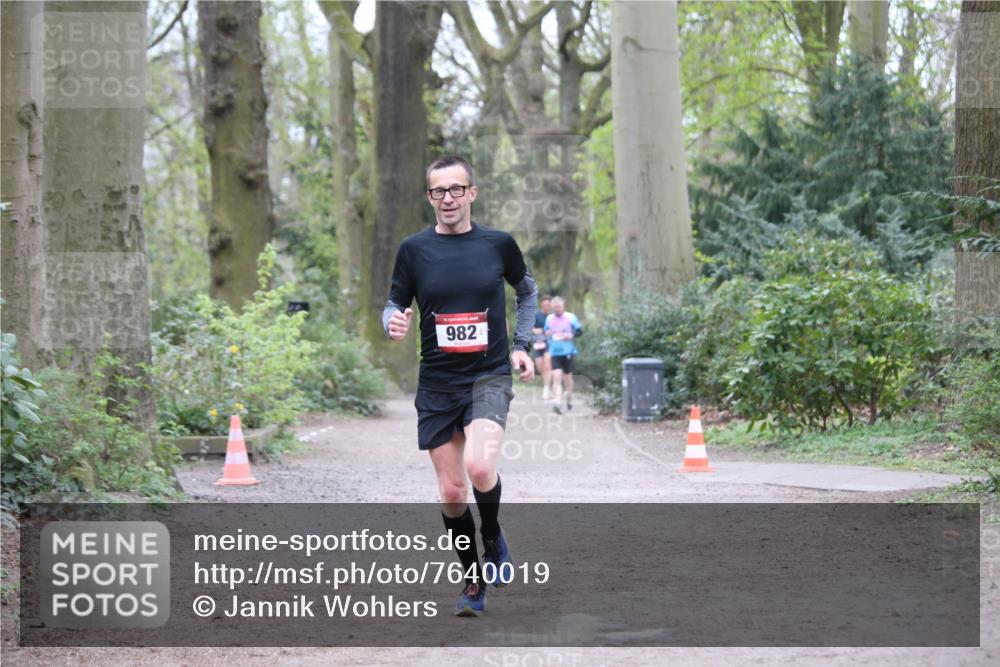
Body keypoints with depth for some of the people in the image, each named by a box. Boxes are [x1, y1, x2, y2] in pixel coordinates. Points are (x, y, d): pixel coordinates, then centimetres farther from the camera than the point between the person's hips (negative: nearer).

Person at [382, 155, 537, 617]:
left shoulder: (498, 244, 1)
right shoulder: (414, 249, 1)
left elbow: (527, 291, 18)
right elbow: (394, 304, 10)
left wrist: (521, 345, 9)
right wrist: (393, 323, -13)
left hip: (490, 375, -2)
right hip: (437, 383, 2)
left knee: (479, 466, -25)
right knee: (451, 492, 3)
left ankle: (492, 536, 6)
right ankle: (474, 580, 22)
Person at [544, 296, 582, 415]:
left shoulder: (570, 317, -3)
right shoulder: (549, 318, 6)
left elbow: (580, 331, 1)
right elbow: (546, 331, 18)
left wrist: (571, 335, -17)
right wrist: (547, 333, -6)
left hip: (567, 352, -1)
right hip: (554, 352, 1)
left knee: (567, 377, 10)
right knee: (556, 377, -14)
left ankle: (569, 397, 38)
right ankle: (558, 403, -22)